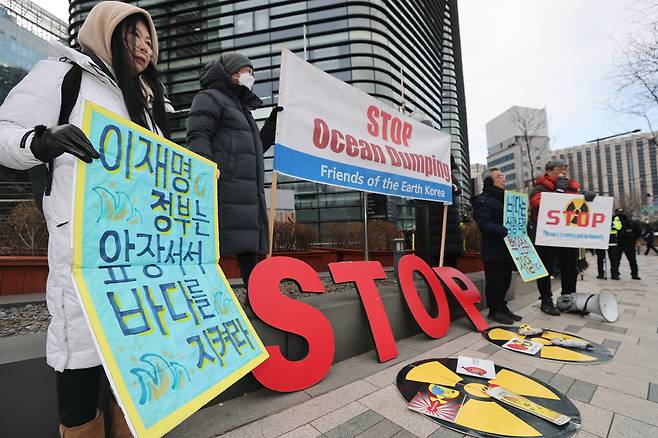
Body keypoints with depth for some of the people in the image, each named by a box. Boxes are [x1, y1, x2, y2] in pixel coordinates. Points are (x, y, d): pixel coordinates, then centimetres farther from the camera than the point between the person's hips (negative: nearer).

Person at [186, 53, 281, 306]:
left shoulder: (241, 107, 33)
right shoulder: (210, 97, 7)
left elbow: (258, 147, 35)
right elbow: (198, 136, -9)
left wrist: (275, 119, 29)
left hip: (248, 192, 9)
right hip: (223, 188, -9)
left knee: (249, 247, 7)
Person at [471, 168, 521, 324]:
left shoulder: (505, 198, 20)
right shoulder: (483, 200, -8)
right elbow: (484, 224, -19)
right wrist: (504, 231, -28)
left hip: (507, 248, 8)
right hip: (493, 250, -8)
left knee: (505, 280, 14)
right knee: (494, 281, 0)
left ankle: (502, 307, 26)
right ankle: (494, 310, 12)